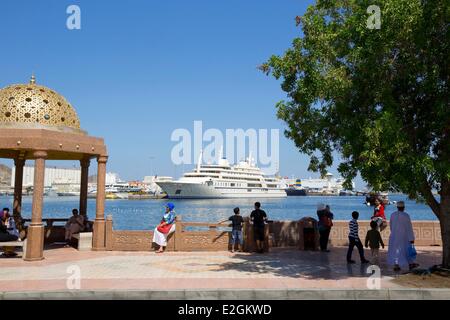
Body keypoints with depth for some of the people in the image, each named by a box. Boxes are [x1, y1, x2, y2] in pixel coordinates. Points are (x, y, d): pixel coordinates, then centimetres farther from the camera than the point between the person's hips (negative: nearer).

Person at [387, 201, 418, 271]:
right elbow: (409, 228, -13)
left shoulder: (392, 215, -3)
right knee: (408, 249, 14)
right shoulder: (406, 216, -16)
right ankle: (411, 264, 27)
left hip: (394, 236, 4)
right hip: (404, 236, -3)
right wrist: (412, 238, -9)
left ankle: (396, 265, 4)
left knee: (395, 250, 9)